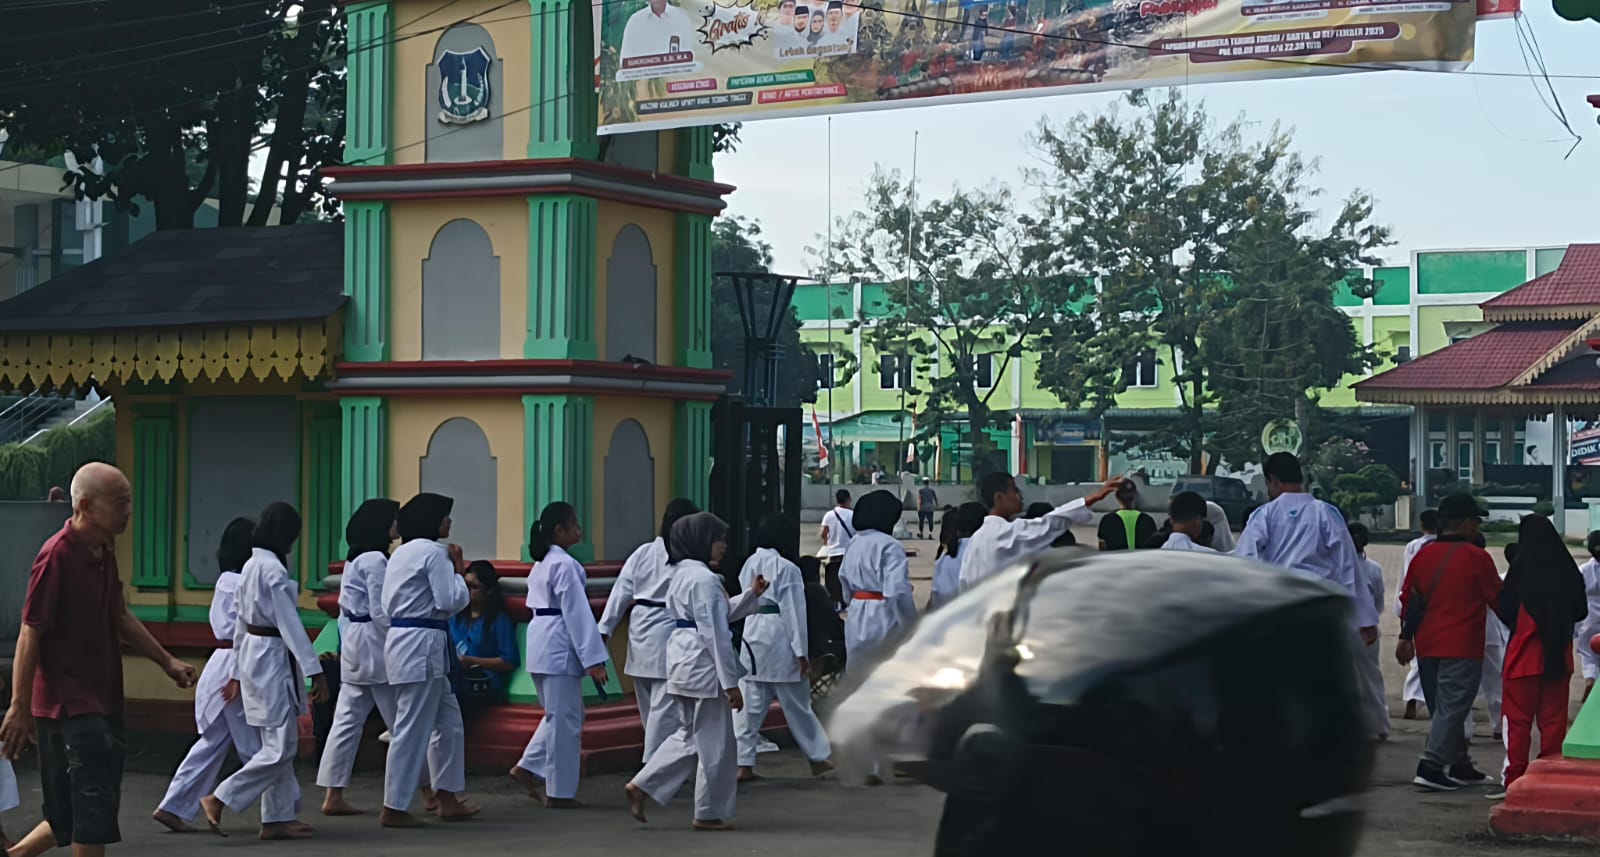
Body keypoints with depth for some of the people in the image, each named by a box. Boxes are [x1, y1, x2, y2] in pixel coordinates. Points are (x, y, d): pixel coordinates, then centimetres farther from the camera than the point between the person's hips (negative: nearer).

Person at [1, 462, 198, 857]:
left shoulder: (103, 552, 10)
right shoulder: (58, 556, -17)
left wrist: (167, 661, 20)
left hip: (101, 702, 9)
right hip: (68, 703, -9)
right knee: (95, 810, -9)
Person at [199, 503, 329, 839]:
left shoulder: (251, 566, 10)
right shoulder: (273, 569, -18)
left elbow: (242, 623, 16)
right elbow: (290, 623, -21)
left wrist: (238, 672, 23)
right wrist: (315, 670, -20)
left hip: (252, 656, 10)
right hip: (272, 659, -10)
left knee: (279, 745, 14)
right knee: (280, 748, -6)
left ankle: (279, 818, 16)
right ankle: (220, 800, -6)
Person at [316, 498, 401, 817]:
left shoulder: (356, 559, 14)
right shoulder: (376, 561, -15)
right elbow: (382, 613, -19)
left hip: (354, 644, 9)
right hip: (375, 647, -9)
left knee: (347, 719, 6)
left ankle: (333, 796, 6)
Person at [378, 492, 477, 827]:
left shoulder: (400, 553, 16)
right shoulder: (434, 552, -12)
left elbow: (386, 606, 18)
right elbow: (451, 601, -17)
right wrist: (458, 570, -4)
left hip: (401, 639, 10)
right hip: (423, 645, -10)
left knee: (448, 721, 16)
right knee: (413, 729, -4)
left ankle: (447, 799, 19)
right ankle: (394, 809, 1)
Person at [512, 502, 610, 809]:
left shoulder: (542, 563, 14)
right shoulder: (565, 565, -15)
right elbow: (577, 613, -18)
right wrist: (594, 659, -18)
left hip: (541, 643, 9)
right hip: (560, 647, -9)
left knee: (560, 714, 20)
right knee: (565, 718, -1)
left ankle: (529, 768, 15)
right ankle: (559, 792, 5)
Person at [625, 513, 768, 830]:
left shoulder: (683, 573, 13)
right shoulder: (704, 579, -18)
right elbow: (714, 634, -19)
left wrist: (752, 595, 12)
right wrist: (731, 682, -17)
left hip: (683, 662, 10)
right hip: (703, 666, -10)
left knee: (690, 736, 20)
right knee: (715, 743, 3)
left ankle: (641, 787, 15)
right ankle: (710, 814, 12)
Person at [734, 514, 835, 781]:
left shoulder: (750, 564, 9)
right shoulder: (787, 568, -11)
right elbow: (794, 611, -12)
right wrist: (802, 652, -10)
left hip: (751, 636, 6)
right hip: (778, 637, -6)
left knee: (749, 704, 5)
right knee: (797, 703, 7)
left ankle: (743, 764, 2)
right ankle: (819, 757, 20)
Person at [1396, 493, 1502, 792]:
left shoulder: (1423, 555, 7)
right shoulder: (1476, 557, -8)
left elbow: (1408, 599, 11)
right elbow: (1498, 600, -2)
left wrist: (1406, 637, 19)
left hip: (1426, 646, 6)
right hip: (1462, 648, -6)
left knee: (1444, 708, 15)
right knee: (1451, 708, -6)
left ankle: (1459, 766, 23)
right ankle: (1430, 766, -15)